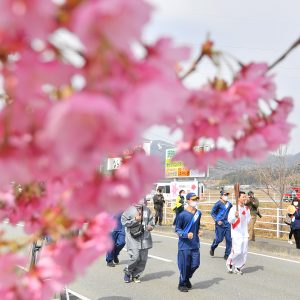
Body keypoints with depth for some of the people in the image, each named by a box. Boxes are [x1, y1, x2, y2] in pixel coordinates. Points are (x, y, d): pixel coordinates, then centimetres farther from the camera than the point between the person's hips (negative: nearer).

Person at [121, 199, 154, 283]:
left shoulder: (147, 210, 6)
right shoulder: (129, 210, -8)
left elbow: (150, 219, 18)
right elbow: (124, 221, -9)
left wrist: (151, 226, -2)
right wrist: (135, 219, -17)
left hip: (145, 238, 5)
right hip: (133, 238, -5)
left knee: (143, 258, 8)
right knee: (135, 257, -11)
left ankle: (136, 275, 26)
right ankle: (127, 272, 17)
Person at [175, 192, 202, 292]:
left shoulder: (198, 213, 6)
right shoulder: (182, 215, -13)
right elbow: (177, 229, -7)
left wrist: (199, 231, 2)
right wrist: (186, 234, -22)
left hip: (195, 244, 6)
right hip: (185, 244, -5)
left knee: (195, 264, 7)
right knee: (185, 265, 2)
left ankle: (187, 278, 34)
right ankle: (182, 284, 22)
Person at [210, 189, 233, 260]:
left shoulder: (229, 204, 7)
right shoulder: (218, 204, -8)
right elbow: (212, 212, -4)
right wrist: (217, 220, -12)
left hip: (227, 224, 5)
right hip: (220, 224, -5)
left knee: (229, 239, 0)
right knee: (219, 239, 0)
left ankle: (227, 255, 11)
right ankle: (212, 248, 32)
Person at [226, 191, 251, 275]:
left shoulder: (247, 209, 10)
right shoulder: (234, 208, -11)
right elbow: (230, 220, -22)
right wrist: (235, 216, -38)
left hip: (245, 233, 7)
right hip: (236, 233, -6)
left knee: (244, 252, 6)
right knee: (237, 251, -12)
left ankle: (238, 268, 20)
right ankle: (229, 262, 15)